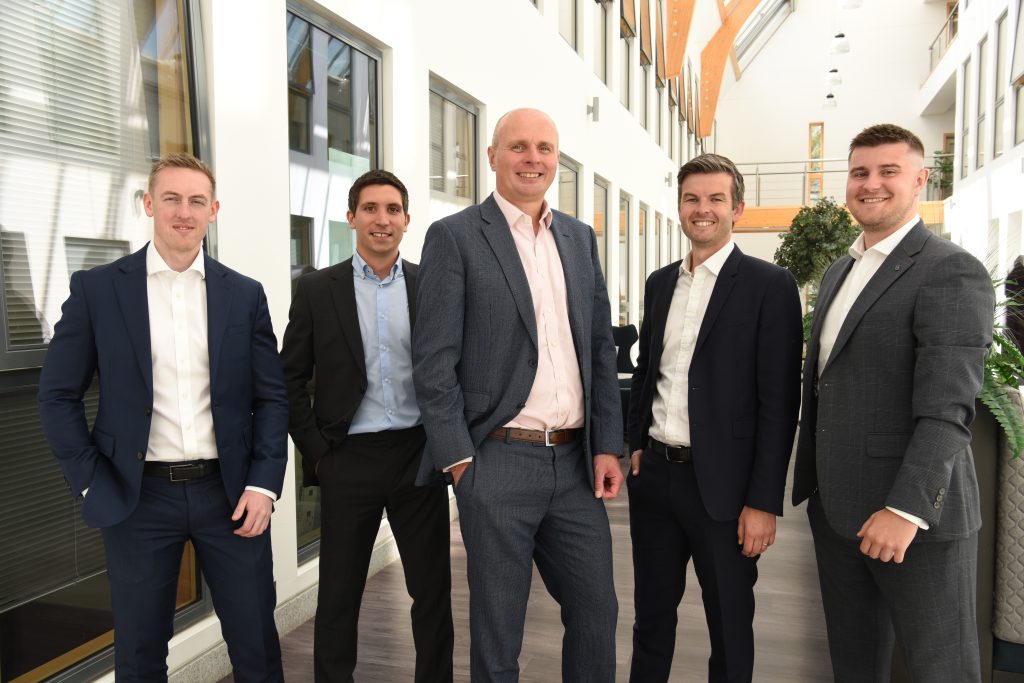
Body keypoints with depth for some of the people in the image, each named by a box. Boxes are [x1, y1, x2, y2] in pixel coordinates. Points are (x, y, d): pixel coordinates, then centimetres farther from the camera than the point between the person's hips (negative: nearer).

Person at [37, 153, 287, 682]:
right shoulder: (96, 289, -1)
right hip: (138, 497, 0)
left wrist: (263, 484, -5)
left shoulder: (245, 295, 3)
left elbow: (271, 397, 3)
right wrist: (92, 484, -3)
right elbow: (57, 396, 2)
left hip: (230, 491, 1)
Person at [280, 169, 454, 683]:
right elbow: (291, 380, 3)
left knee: (433, 589, 11)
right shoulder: (318, 289, 1)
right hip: (348, 461, 0)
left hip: (418, 454, 1)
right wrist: (316, 452, -3)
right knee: (338, 595, 11)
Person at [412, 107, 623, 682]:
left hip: (576, 462, 5)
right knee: (497, 633, 10)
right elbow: (434, 359, -8)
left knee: (598, 613, 15)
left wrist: (607, 444, 5)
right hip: (500, 462, -5)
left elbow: (602, 347, 11)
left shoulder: (581, 237, 12)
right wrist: (457, 457, -11)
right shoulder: (455, 237, -4)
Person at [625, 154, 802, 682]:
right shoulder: (660, 282, 10)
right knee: (651, 618, 19)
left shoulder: (770, 285, -8)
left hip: (721, 484, -5)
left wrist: (764, 501, -14)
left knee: (729, 629, 13)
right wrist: (637, 444, 10)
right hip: (654, 475, 5)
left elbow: (779, 402, -11)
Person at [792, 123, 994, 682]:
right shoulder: (838, 272, 14)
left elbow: (947, 408, -20)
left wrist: (906, 509, -26)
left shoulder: (951, 273, -12)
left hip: (913, 512, -7)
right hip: (835, 508, 8)